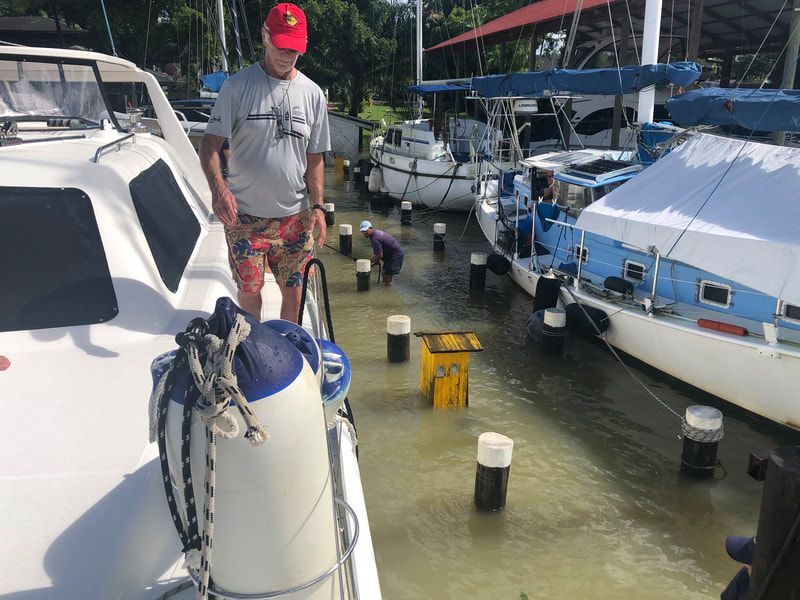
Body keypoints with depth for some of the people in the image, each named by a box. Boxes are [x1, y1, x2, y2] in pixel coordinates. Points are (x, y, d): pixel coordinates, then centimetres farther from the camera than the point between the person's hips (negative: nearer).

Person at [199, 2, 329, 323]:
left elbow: (314, 158, 9)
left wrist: (317, 205, -1)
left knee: (294, 290, 8)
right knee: (249, 288, 8)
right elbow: (210, 143, -9)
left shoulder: (312, 94, 5)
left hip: (295, 215, 2)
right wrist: (218, 186, -27)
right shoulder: (238, 85, -5)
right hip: (244, 214, -2)